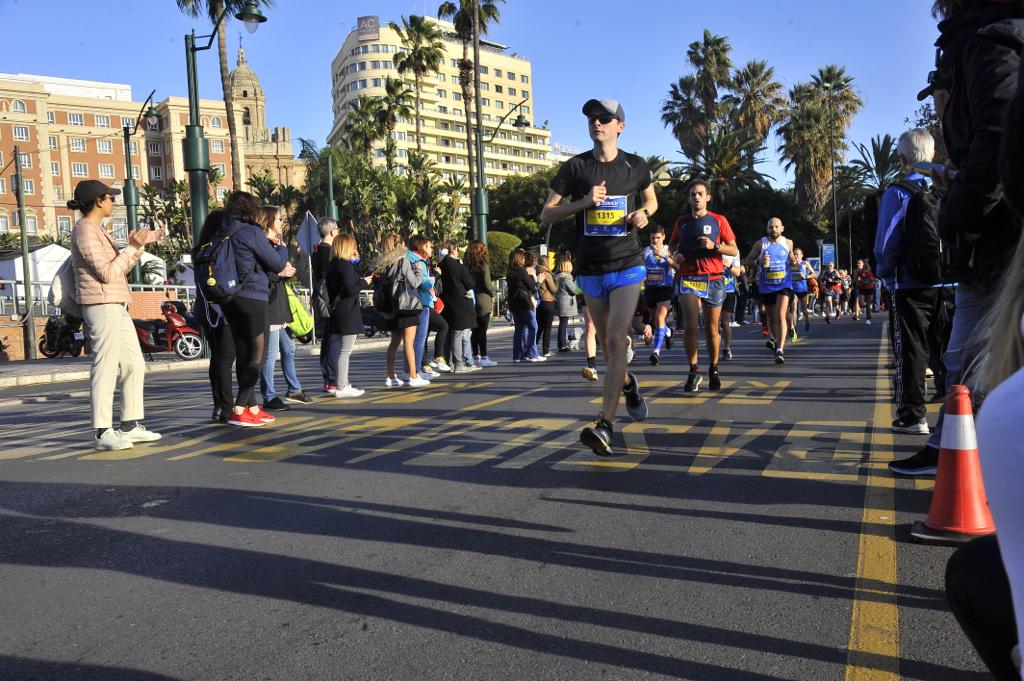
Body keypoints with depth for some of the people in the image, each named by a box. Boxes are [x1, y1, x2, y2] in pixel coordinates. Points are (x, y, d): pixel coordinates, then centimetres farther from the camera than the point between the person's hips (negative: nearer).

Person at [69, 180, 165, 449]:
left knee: (134, 364, 11)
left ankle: (131, 425, 16)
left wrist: (141, 244, 16)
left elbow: (121, 269, 22)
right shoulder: (85, 230, -9)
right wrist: (132, 247, -10)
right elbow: (106, 273, -16)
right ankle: (103, 432, -5)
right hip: (101, 305, -10)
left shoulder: (96, 230, 20)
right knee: (106, 366, -9)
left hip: (116, 306, 10)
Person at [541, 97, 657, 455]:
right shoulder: (574, 167, 1)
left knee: (616, 339, -15)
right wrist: (585, 201, -16)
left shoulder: (635, 166, 4)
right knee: (607, 342, 13)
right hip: (590, 270, 2)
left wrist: (643, 214, -3)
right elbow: (546, 215, -1)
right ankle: (628, 385, 44)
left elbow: (651, 199, 21)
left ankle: (604, 425, -17)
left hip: (627, 265, -2)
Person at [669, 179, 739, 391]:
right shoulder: (682, 221, 11)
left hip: (713, 279, 0)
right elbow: (672, 243, 26)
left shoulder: (718, 220, 5)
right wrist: (676, 253, 3)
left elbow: (734, 250, 5)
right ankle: (693, 371, -3)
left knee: (711, 328, 7)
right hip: (687, 278, 0)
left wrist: (714, 246, -12)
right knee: (690, 325, -14)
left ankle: (713, 370, 23)